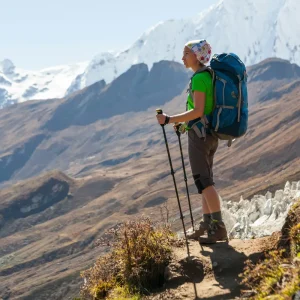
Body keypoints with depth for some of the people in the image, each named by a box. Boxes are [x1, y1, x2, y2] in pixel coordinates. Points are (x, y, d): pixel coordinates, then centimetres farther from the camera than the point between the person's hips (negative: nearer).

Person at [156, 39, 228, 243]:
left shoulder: (199, 78, -15)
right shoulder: (210, 76, 14)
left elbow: (198, 111, -23)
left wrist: (170, 119, -22)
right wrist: (185, 123, 21)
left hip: (199, 134, -10)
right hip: (210, 134, 10)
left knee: (204, 181, -9)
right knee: (206, 181, 13)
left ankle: (219, 227, -10)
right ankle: (207, 225, 18)